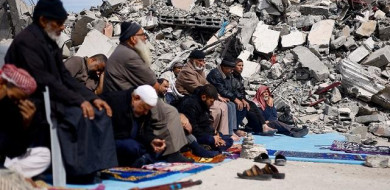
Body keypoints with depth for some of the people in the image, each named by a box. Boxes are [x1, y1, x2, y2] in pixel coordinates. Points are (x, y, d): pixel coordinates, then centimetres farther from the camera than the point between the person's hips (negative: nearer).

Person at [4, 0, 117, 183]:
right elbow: (44, 81, -23)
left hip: (52, 99, 9)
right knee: (81, 116, -28)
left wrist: (92, 98, -3)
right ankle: (81, 174, -19)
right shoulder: (26, 41, -15)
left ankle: (102, 170, -10)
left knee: (100, 113, -8)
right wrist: (79, 100, -25)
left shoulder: (49, 42, 12)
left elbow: (65, 77, 9)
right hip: (35, 105, -9)